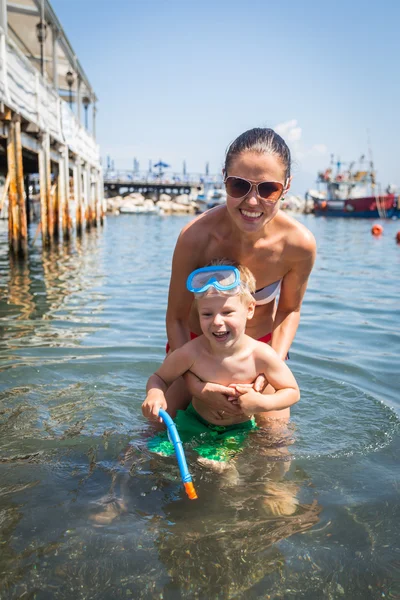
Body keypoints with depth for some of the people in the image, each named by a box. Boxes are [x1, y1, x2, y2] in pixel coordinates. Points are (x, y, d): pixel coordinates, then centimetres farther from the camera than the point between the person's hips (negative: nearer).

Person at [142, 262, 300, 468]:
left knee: (212, 463, -21)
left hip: (238, 429, 0)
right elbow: (159, 378, -8)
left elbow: (292, 392, -10)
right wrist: (154, 393, -32)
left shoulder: (261, 355, -26)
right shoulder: (191, 353, -26)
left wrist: (261, 403, -27)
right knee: (156, 451, -11)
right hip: (194, 422, 1)